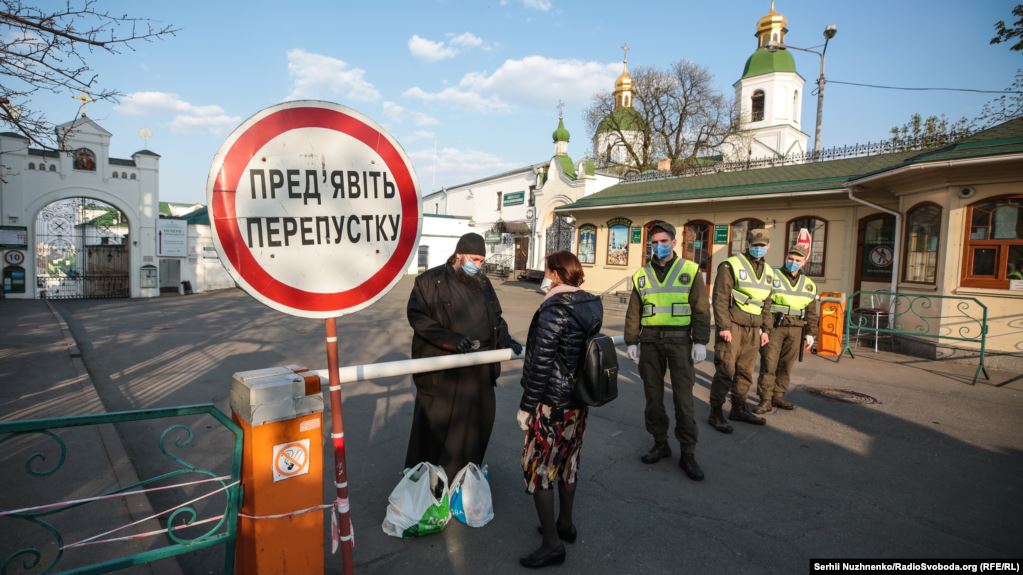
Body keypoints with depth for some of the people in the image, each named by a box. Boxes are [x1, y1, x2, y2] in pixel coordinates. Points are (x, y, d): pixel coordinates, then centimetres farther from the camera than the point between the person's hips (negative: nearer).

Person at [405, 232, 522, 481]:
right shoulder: (431, 280, -5)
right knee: (436, 425, 4)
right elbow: (417, 316, -11)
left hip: (479, 368, 6)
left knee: (477, 421, 13)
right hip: (442, 368, -5)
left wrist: (505, 339, -1)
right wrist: (450, 338, -22)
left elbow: (495, 317, 18)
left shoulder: (483, 283, 13)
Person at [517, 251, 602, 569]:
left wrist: (526, 406, -13)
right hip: (579, 399, 8)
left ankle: (552, 544, 13)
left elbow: (541, 364, -22)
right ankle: (565, 523, 37)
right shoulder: (592, 305, 2)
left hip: (552, 402, -8)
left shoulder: (554, 310, -22)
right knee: (568, 461, 21)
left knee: (538, 467, 4)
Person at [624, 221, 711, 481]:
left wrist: (700, 342, -8)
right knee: (653, 395, 9)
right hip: (650, 340, 3)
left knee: (683, 397, -2)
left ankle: (688, 453, 9)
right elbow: (633, 312, 11)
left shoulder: (690, 270, 1)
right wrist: (631, 341, 7)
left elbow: (701, 309, -2)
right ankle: (660, 443, 24)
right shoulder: (641, 274, 9)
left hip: (679, 340, -3)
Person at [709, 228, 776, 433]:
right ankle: (716, 413, 2)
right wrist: (723, 327, -16)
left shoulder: (768, 271, 16)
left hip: (753, 328, 7)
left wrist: (765, 329, 17)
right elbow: (720, 297, -11)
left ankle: (739, 409, 25)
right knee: (725, 370, -6)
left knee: (745, 371, 12)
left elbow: (766, 303, 22)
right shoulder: (731, 265, -6)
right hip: (732, 325, -7)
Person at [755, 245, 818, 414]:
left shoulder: (809, 285, 13)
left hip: (795, 330, 4)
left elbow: (811, 312, 16)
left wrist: (810, 333, 9)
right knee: (769, 364, -6)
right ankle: (765, 400, -1)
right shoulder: (772, 278, -1)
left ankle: (778, 396, 21)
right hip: (773, 328, -4)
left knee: (786, 365, 9)